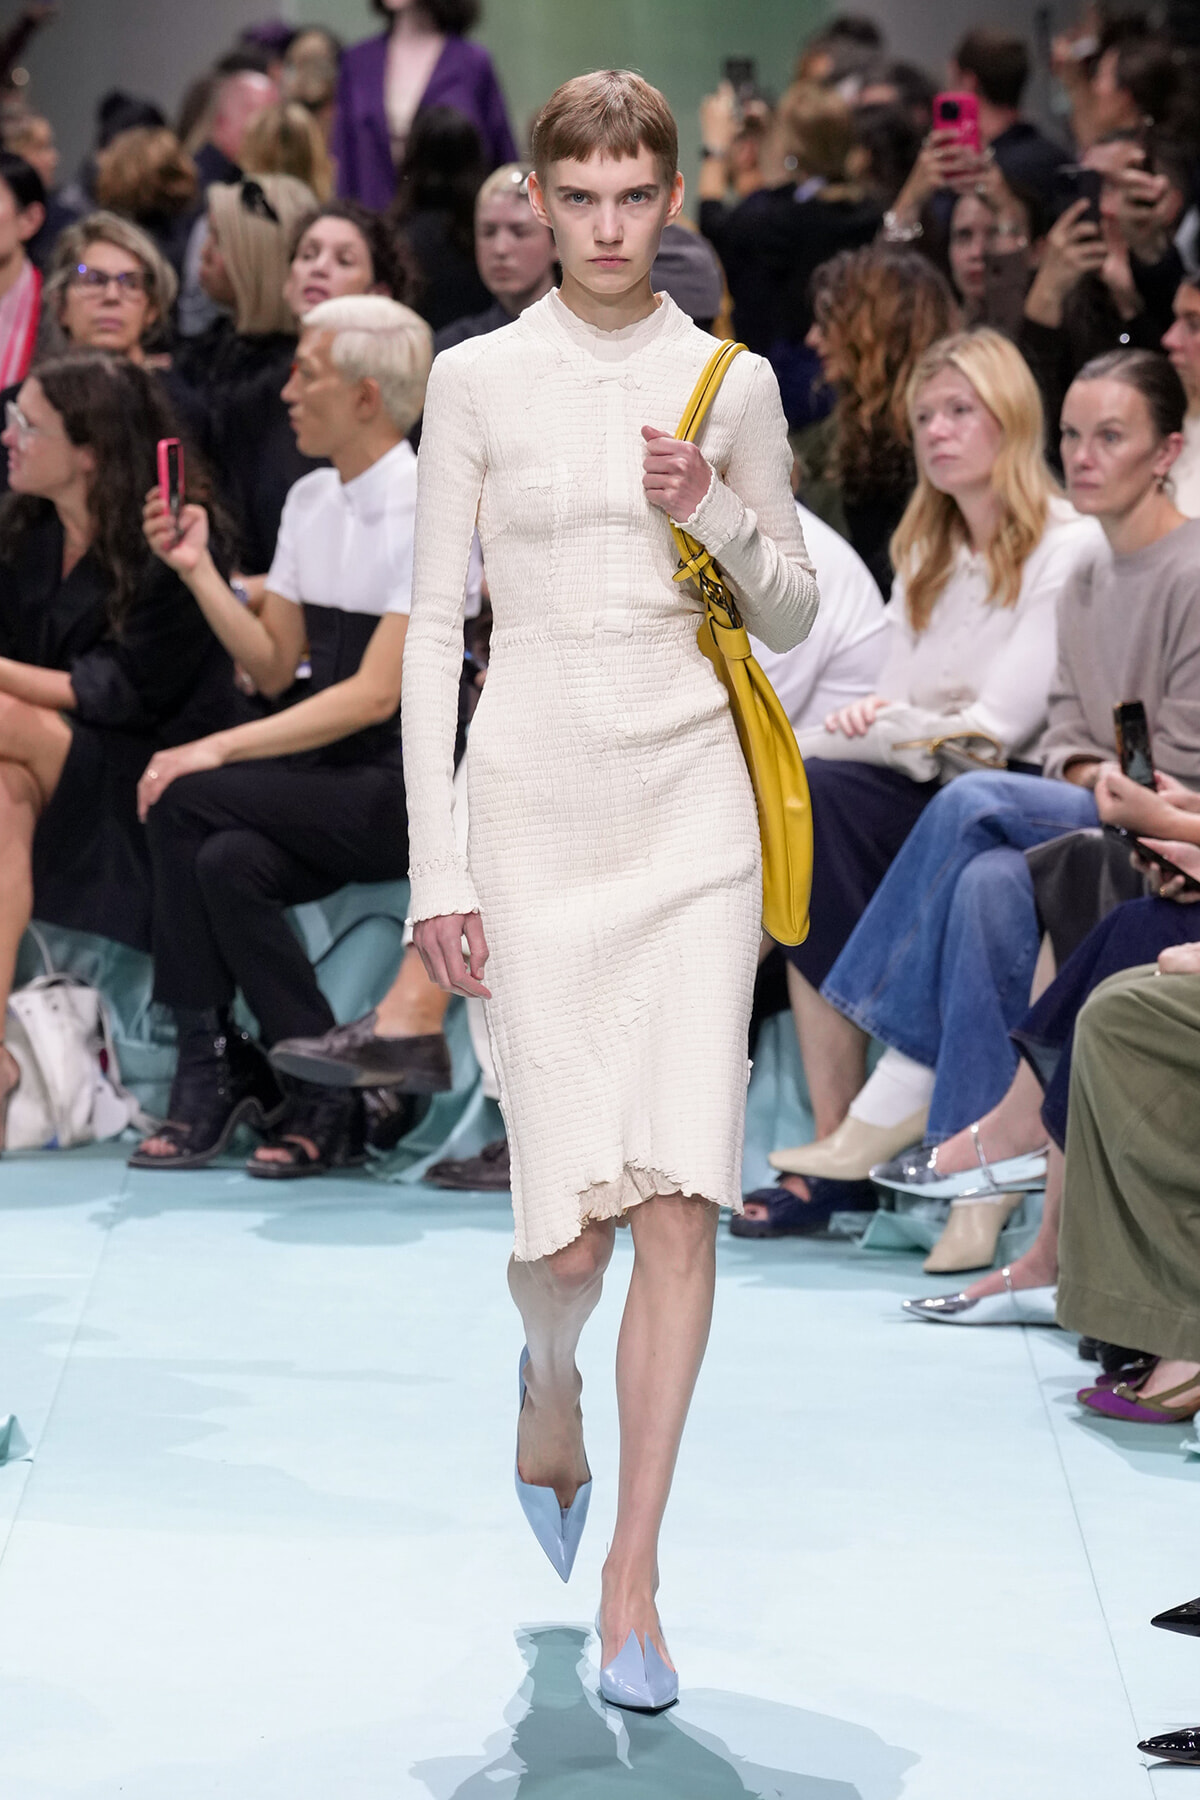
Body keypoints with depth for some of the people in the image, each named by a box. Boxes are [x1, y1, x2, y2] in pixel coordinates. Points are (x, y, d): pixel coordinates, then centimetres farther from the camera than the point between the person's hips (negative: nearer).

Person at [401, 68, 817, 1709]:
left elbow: (795, 610, 13)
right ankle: (551, 1388, 34)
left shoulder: (732, 384, 6)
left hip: (693, 803, 1)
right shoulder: (477, 381, 2)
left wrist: (721, 517, -9)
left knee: (683, 1201, -7)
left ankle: (631, 1580, 2)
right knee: (571, 1221, -4)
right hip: (537, 801, -1)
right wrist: (437, 865, -3)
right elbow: (433, 623, 2)